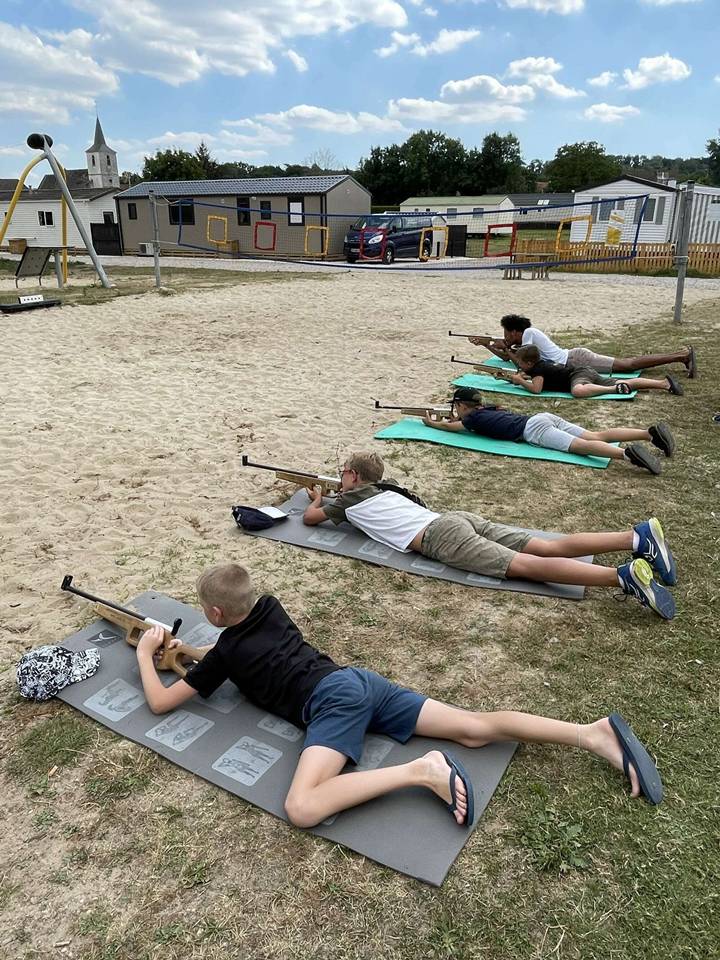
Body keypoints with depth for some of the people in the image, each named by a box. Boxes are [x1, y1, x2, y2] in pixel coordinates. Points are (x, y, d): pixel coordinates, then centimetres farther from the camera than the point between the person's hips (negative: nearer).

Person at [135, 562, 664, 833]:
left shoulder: (225, 652, 6)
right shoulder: (268, 608, 22)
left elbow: (160, 702, 15)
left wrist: (145, 654, 30)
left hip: (330, 700, -8)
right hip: (358, 680, 8)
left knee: (302, 809, -24)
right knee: (475, 728, -1)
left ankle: (421, 771, -31)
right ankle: (593, 730, -13)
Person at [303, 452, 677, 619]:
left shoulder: (350, 498, 15)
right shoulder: (384, 489, 33)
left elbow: (310, 517, 26)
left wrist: (317, 499, 47)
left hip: (442, 537, -7)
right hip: (458, 518, 7)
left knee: (527, 566, -22)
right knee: (550, 548, -4)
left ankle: (624, 576, -37)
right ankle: (638, 536, -18)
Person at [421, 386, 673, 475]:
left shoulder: (473, 417, 9)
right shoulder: (485, 408, 30)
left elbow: (450, 427, 25)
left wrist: (432, 423, 42)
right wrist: (458, 417, 51)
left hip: (534, 429, -8)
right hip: (544, 418, 8)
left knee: (582, 446, -27)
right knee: (598, 435, -3)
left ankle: (626, 454, -49)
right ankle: (651, 431, -15)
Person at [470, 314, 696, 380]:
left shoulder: (528, 333, -8)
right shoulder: (525, 335, 18)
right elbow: (506, 356, 26)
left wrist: (505, 348, 1)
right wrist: (485, 344, 22)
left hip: (576, 360, -8)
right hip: (574, 356, 8)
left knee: (629, 365, -12)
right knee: (626, 363, 7)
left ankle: (682, 355, -14)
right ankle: (681, 354, 8)